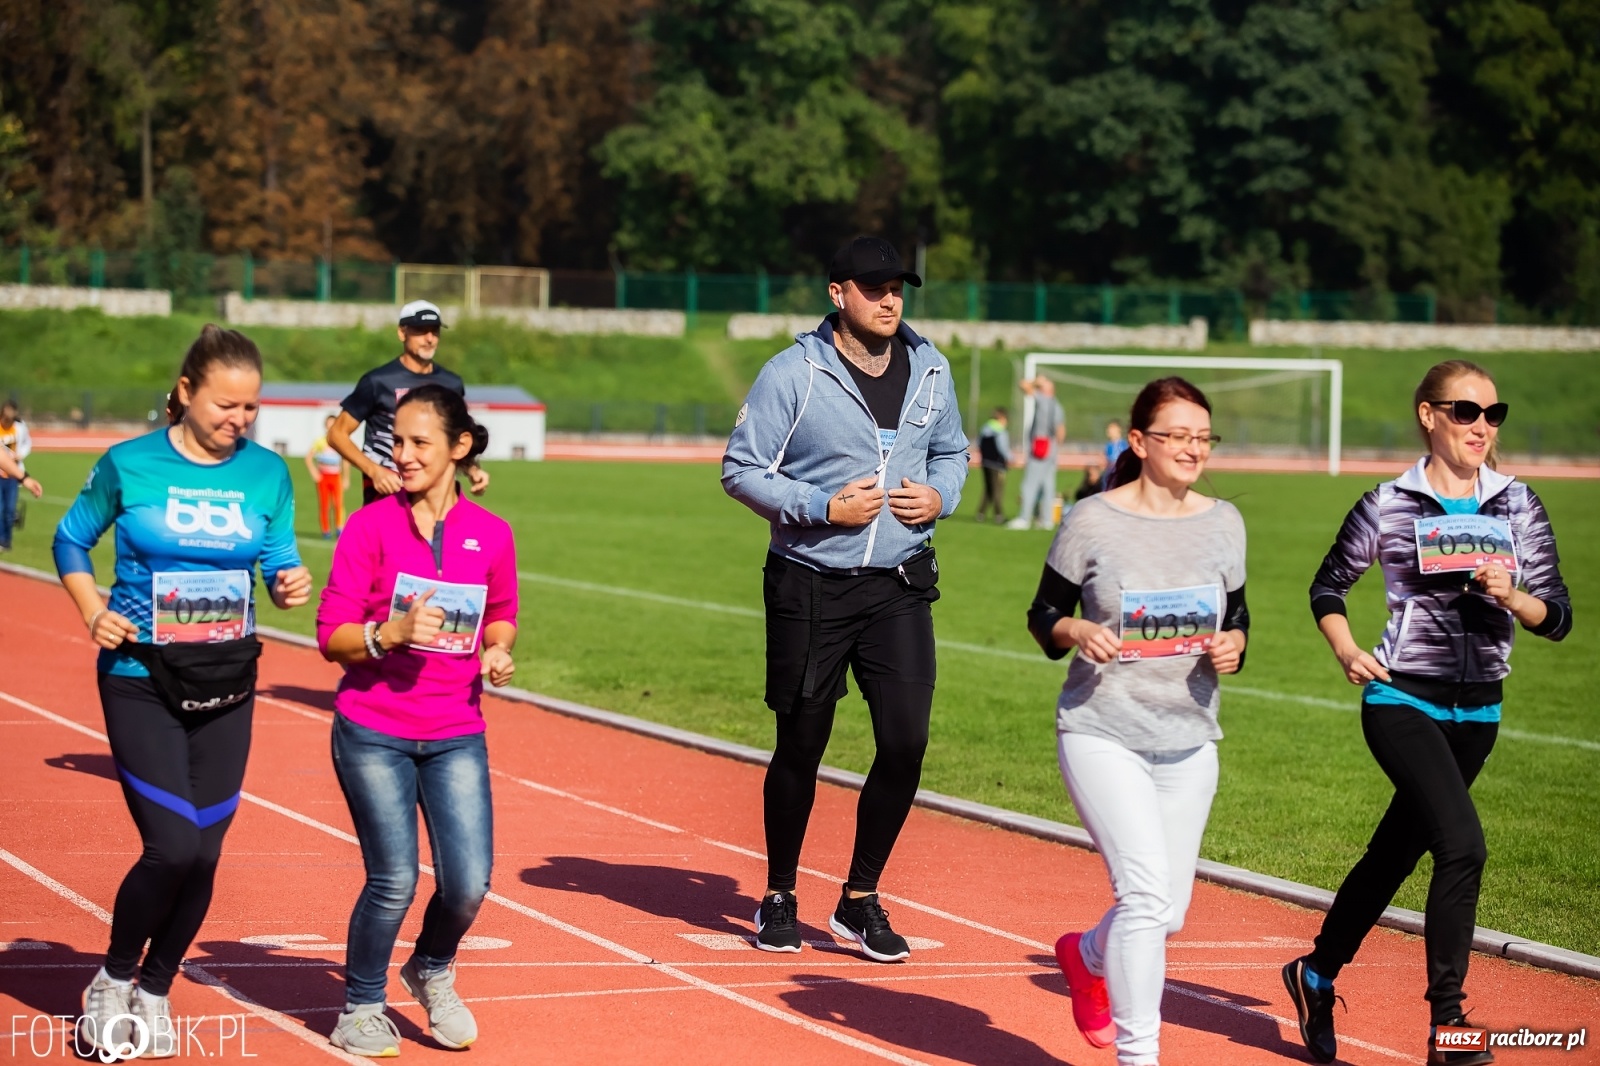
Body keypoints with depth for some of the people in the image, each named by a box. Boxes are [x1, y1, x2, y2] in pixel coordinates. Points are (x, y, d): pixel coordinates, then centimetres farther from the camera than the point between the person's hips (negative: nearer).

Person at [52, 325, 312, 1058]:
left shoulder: (267, 473, 0)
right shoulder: (130, 465, -7)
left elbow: (279, 562, 8)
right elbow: (70, 542, 6)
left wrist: (290, 586, -15)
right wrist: (94, 614, -9)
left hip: (227, 686, 4)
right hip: (141, 680, -4)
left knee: (204, 853, 5)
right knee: (173, 846, -13)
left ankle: (155, 992, 26)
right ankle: (112, 983, 12)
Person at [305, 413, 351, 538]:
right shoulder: (320, 442, 0)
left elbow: (346, 461, 13)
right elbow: (309, 457, 0)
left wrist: (346, 479, 12)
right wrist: (313, 473, -11)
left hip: (336, 476, 0)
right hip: (323, 476, 0)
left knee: (339, 502, -19)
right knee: (324, 505, 1)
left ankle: (339, 528, -19)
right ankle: (326, 530, 11)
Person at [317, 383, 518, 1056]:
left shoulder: (491, 535, 1)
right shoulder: (371, 527, -6)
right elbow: (332, 636, -7)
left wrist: (497, 650, -2)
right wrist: (393, 633, -24)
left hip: (456, 735, 2)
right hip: (374, 733, -2)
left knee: (469, 884, -6)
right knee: (394, 880, -7)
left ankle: (432, 972, 27)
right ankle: (361, 1005, 18)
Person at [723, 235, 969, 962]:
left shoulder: (930, 371, 6)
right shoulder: (794, 374, -8)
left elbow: (951, 450, 21)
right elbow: (741, 470, -6)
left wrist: (940, 495, -1)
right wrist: (825, 507, -17)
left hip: (899, 585, 3)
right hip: (810, 587, -3)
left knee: (906, 740, -6)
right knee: (801, 746, 5)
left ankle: (860, 902, 10)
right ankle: (779, 898, 23)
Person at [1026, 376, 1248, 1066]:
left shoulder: (1223, 524, 5)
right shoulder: (1093, 522, -7)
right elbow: (1043, 614, 2)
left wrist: (1233, 643, -7)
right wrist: (1076, 631, -19)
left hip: (1189, 742, 5)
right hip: (1102, 733, -5)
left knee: (1167, 913, 10)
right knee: (1145, 889, -19)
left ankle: (1087, 957, 43)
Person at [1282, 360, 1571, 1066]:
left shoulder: (1518, 507, 4)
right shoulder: (1388, 506, -4)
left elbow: (1557, 617, 2)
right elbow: (1328, 585, 10)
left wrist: (1510, 596, -17)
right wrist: (1347, 651, -6)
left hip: (1477, 710, 5)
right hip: (1402, 701, -4)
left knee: (1394, 854, 16)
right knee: (1463, 843, -22)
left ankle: (1317, 975, 37)